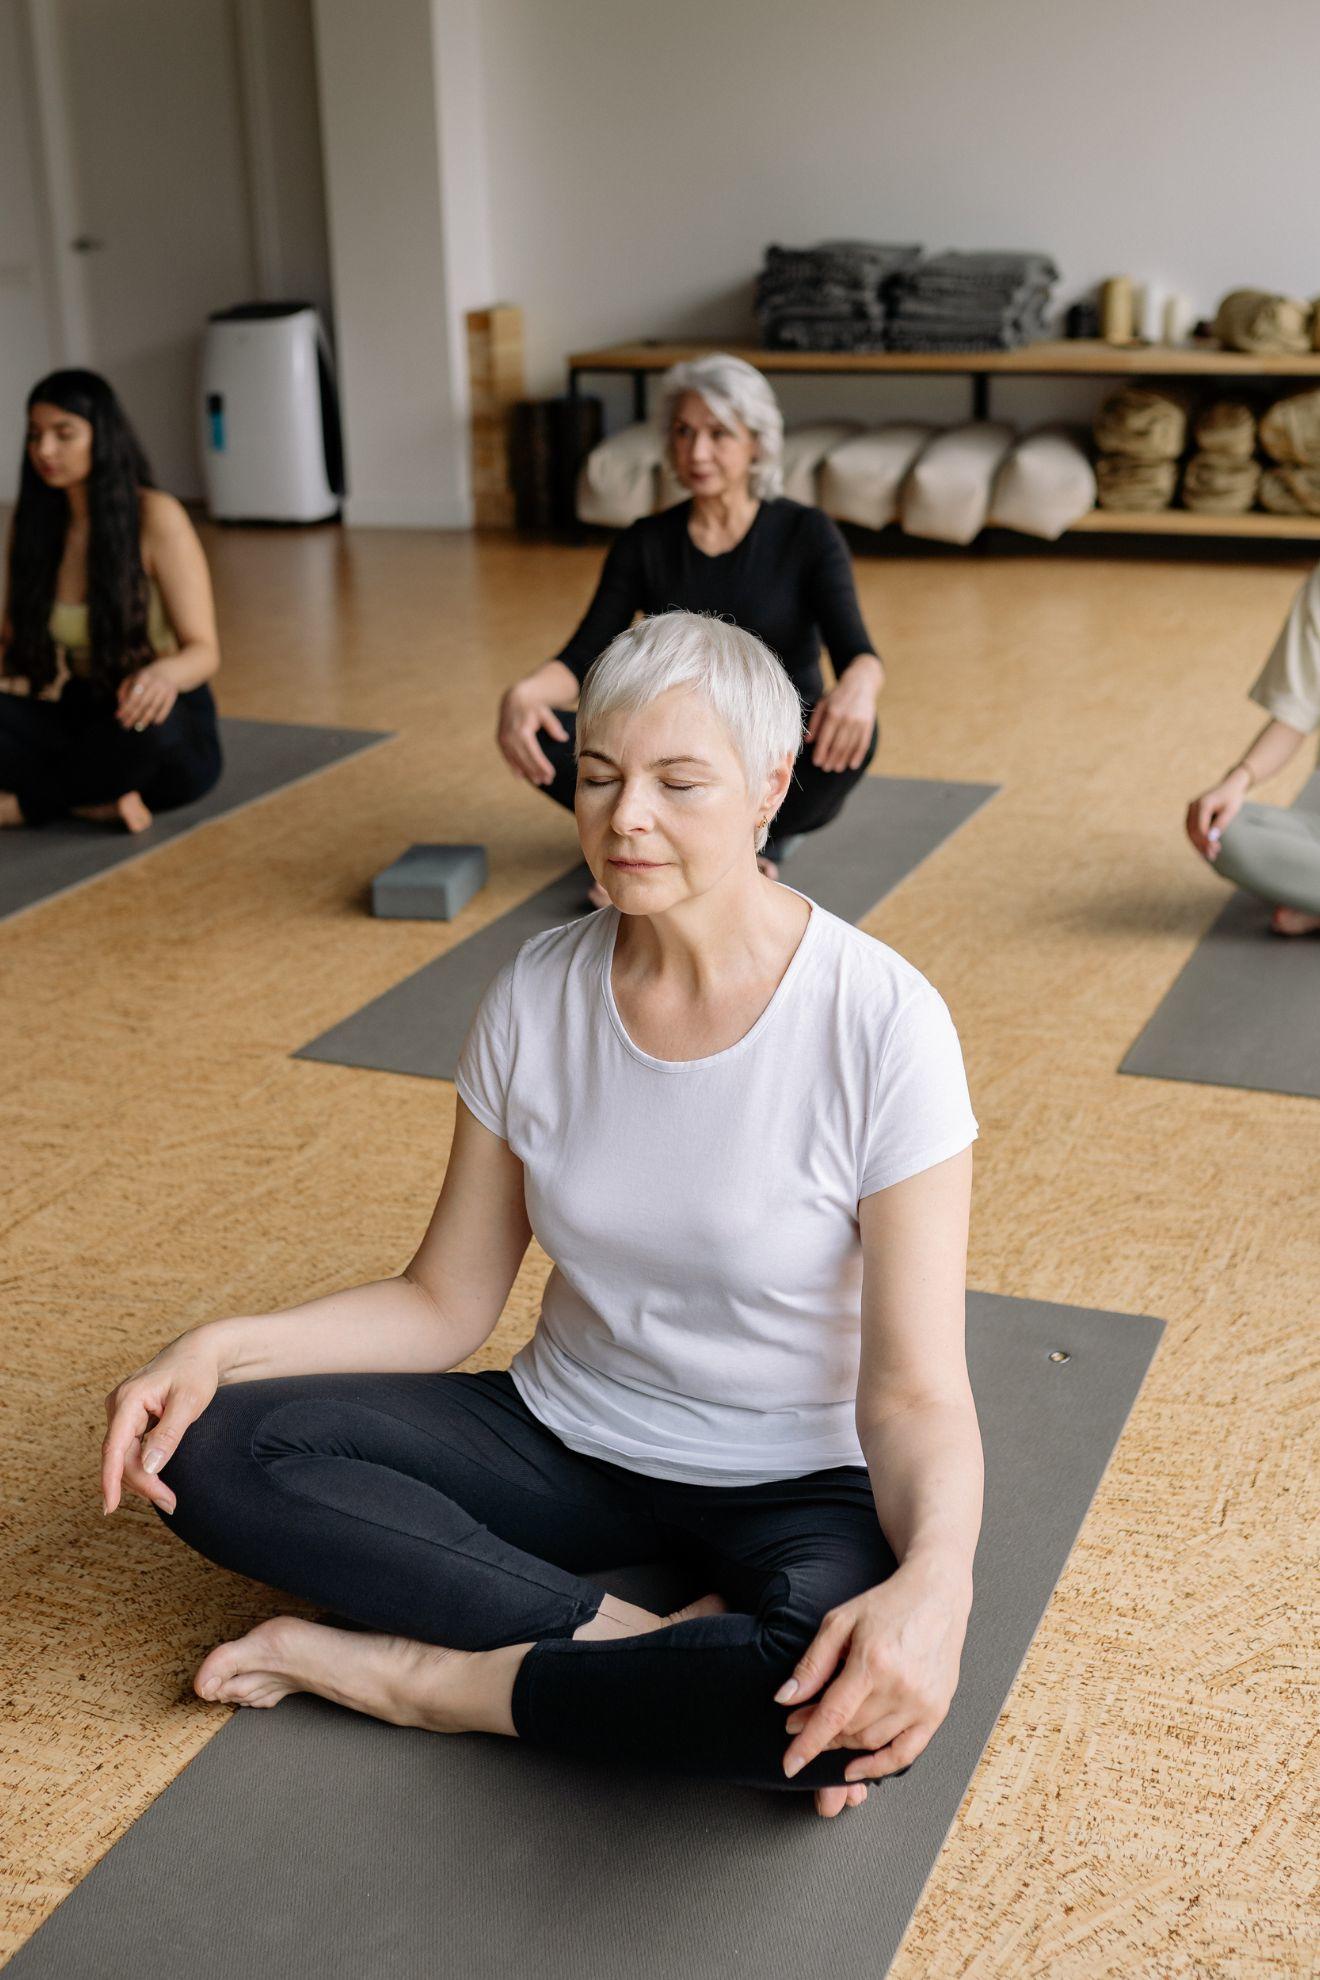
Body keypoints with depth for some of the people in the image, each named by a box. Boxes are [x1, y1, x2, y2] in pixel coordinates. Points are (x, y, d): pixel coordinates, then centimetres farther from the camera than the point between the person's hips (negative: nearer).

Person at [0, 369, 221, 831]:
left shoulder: (157, 517, -13)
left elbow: (204, 651, -16)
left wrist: (163, 674, -40)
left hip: (174, 730, -4)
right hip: (79, 719, 4)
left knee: (145, 722, -40)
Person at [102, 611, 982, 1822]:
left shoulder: (879, 1024, -20)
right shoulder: (538, 995, -7)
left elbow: (915, 1392, -20)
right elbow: (445, 1303, 0)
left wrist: (936, 1579, -41)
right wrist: (220, 1347, -16)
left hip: (791, 1484, -3)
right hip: (566, 1440, 4)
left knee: (848, 1706, -37)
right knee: (214, 1452, -18)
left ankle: (423, 1676, -14)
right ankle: (662, 1646, -17)